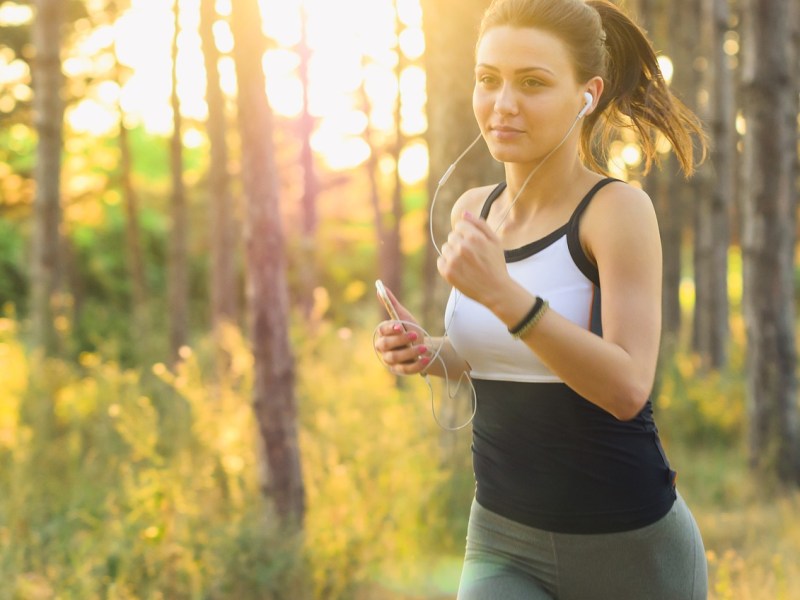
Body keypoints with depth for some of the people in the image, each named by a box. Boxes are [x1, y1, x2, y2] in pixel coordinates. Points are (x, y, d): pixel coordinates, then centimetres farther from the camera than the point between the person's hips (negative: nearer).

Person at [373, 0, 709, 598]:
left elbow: (627, 387, -23)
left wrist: (502, 292, -32)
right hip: (503, 543, 4)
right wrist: (426, 351, -2)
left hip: (628, 545, -4)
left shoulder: (618, 208, -13)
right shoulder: (473, 210, 3)